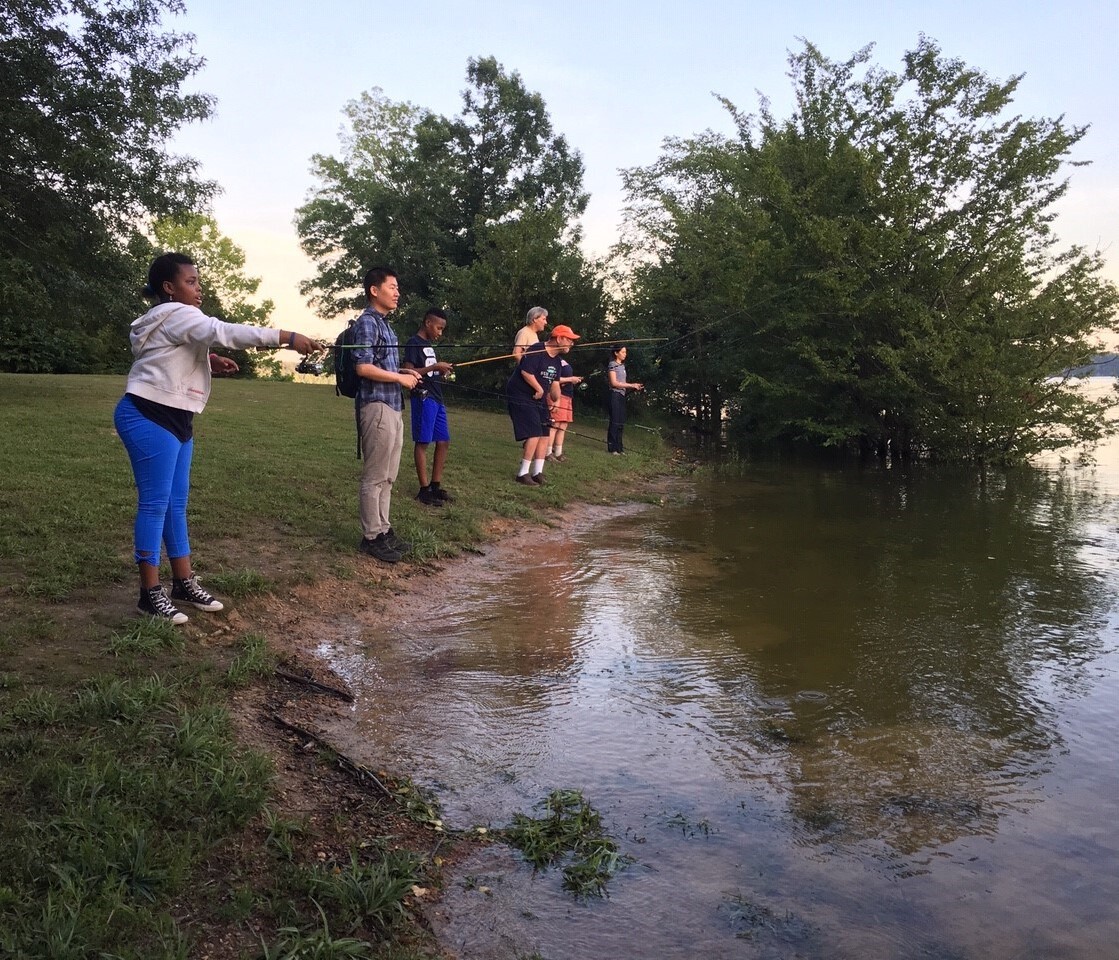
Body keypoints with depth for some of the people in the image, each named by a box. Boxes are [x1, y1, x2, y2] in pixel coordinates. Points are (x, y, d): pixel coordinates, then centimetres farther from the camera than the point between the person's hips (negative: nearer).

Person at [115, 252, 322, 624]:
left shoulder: (177, 319, 19)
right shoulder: (174, 314, -14)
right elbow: (228, 332, -24)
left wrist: (210, 364, 6)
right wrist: (288, 338, -26)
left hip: (174, 419, 11)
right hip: (148, 418, -11)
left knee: (176, 503, 12)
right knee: (154, 504, -6)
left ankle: (184, 584, 20)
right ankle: (151, 593, 1)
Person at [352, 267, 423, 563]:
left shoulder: (384, 324, 18)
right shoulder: (367, 322, -10)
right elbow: (363, 367, -19)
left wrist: (404, 373, 10)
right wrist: (400, 378, -12)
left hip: (393, 407, 10)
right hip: (377, 407, -10)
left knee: (388, 476, 14)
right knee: (374, 477, -3)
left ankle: (383, 530, 22)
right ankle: (371, 537, 4)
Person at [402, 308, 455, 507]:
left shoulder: (429, 344, 19)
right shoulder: (413, 343, -7)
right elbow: (408, 371, -16)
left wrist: (441, 372, 7)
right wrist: (434, 367, -18)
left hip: (436, 399, 9)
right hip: (423, 398, -9)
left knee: (443, 442, 9)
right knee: (422, 442, -5)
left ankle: (436, 486, 16)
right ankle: (424, 490, -1)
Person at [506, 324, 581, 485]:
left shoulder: (556, 360, 12)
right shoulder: (537, 351, -18)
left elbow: (554, 382, 16)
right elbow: (526, 372, -28)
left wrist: (556, 399, 1)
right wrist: (540, 389, -18)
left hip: (539, 400, 10)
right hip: (521, 397, -10)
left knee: (545, 434, 8)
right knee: (534, 434, -16)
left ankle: (537, 472, 16)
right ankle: (523, 474, -8)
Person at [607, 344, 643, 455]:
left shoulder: (622, 366, 16)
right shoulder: (612, 365, -7)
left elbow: (622, 383, 14)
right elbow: (614, 383, -14)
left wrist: (634, 387, 2)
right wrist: (631, 385, -14)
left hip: (622, 395, 8)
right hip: (615, 395, -8)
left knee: (621, 423, 8)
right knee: (615, 422, -7)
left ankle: (618, 447, 14)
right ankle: (612, 448, -3)